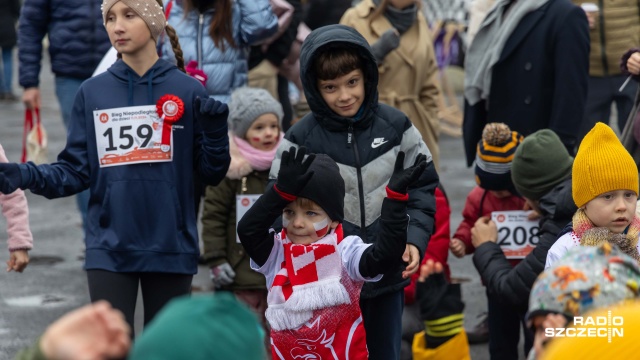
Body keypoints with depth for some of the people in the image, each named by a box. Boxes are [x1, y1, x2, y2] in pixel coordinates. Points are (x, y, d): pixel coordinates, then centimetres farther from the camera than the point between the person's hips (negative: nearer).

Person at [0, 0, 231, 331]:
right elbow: (76, 172, 3)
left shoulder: (187, 91, -1)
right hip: (110, 248, 0)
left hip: (170, 247, 0)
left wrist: (215, 132, -18)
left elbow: (211, 174, 1)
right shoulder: (92, 93, 3)